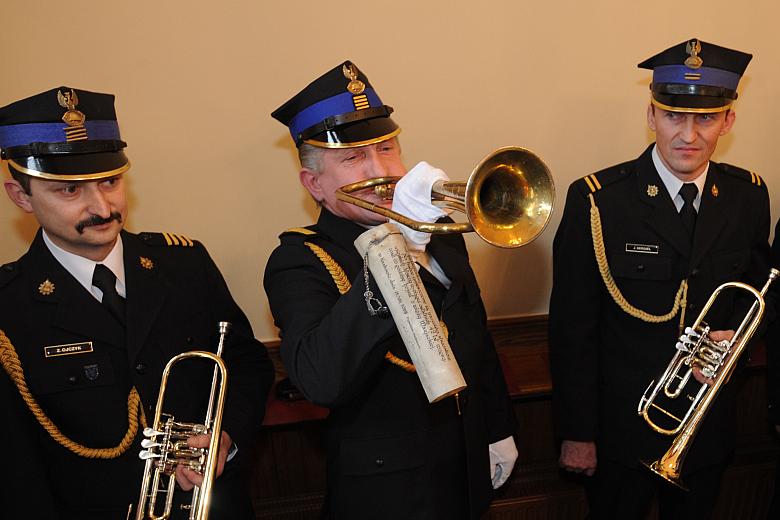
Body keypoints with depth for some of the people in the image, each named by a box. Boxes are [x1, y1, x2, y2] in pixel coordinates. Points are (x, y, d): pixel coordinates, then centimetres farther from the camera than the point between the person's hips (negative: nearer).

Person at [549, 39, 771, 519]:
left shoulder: (749, 196, -4)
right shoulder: (596, 200, -17)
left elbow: (756, 284, 12)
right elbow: (572, 327, -15)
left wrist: (732, 336, -10)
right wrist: (576, 433, -12)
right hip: (622, 425, -3)